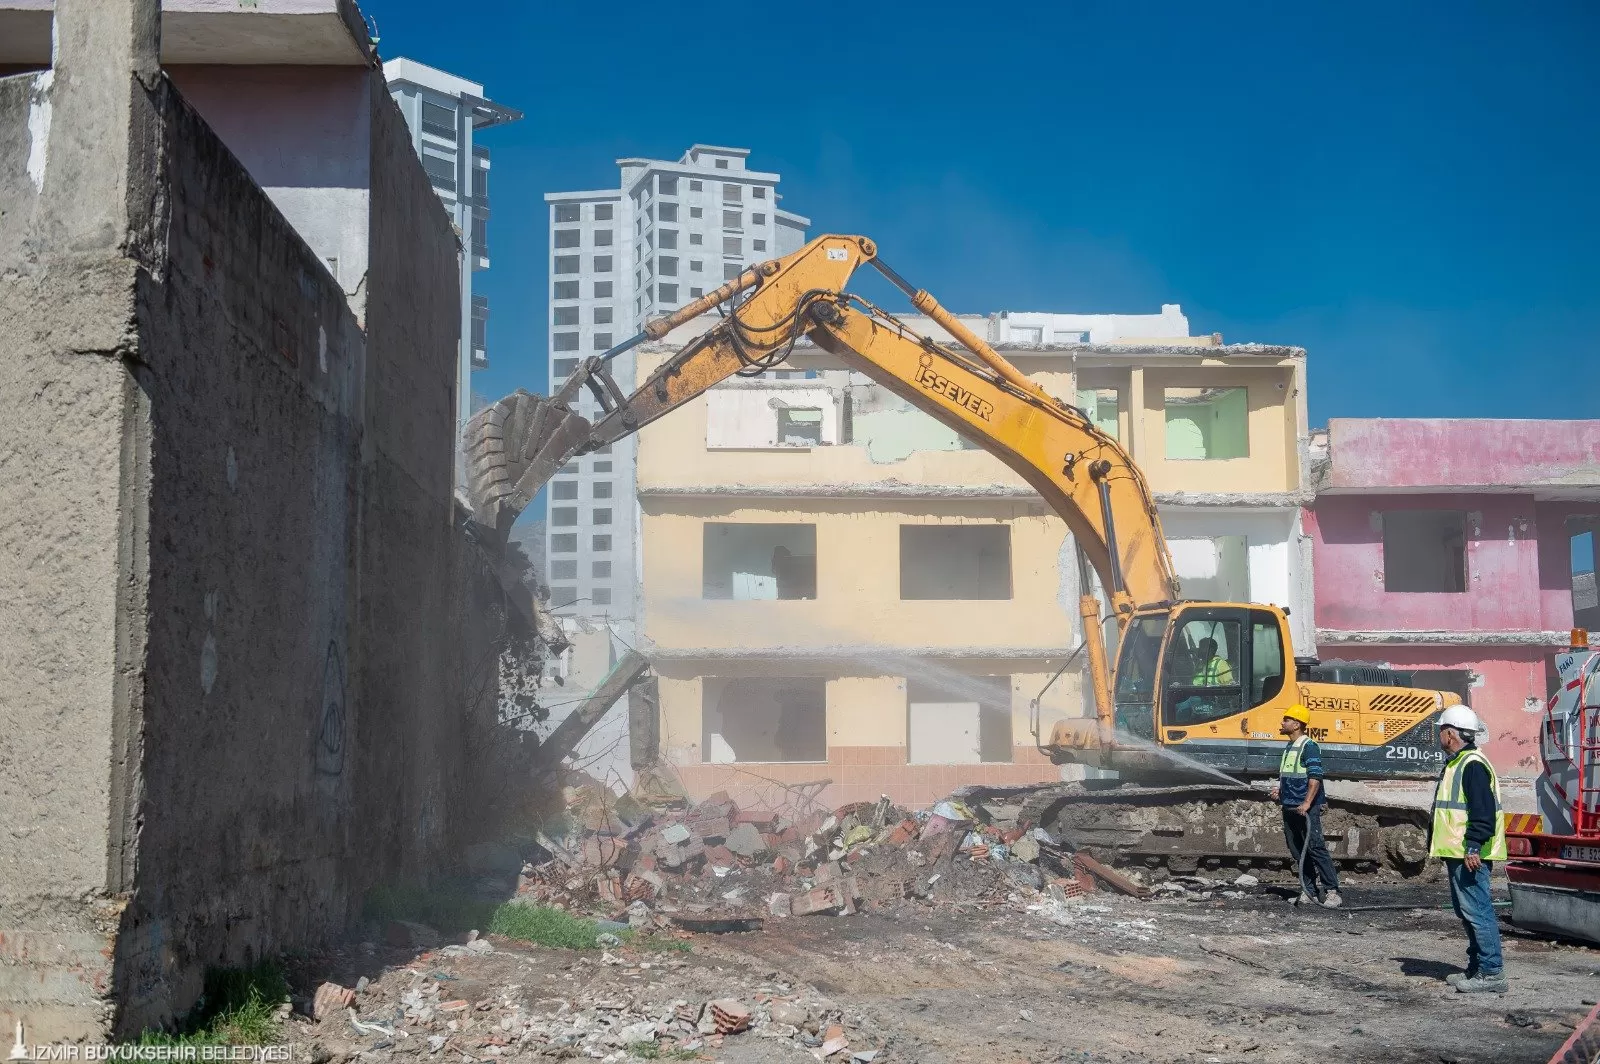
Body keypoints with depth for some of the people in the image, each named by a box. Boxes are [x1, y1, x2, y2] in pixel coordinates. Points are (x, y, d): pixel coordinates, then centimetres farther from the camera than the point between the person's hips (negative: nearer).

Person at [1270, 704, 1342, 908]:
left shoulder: (1309, 746, -9)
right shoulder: (1288, 748, 19)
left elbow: (1315, 777, -17)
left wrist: (1307, 803, -24)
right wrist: (1279, 789, 13)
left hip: (1307, 808, -9)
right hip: (1289, 807, 9)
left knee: (1315, 847, -12)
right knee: (1296, 851, 8)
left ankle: (1332, 891, -10)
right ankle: (1309, 891, 13)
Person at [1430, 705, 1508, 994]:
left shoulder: (1473, 765, -16)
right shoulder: (1454, 765, 18)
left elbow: (1483, 811, -23)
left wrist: (1474, 846, -27)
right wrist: (1435, 842, 27)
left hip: (1470, 854, -11)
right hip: (1456, 853, 11)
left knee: (1476, 911, -10)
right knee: (1466, 911, 16)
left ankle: (1492, 974, -8)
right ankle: (1476, 968, 24)